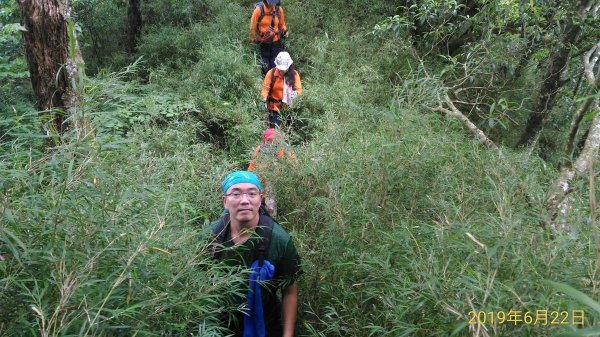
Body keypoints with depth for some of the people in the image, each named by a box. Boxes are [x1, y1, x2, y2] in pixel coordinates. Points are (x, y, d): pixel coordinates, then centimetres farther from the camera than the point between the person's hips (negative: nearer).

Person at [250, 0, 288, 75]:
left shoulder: (279, 9, -8)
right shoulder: (259, 10, -17)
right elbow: (253, 26, -7)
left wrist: (285, 31, -9)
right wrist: (254, 39, -2)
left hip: (276, 41, 2)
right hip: (263, 41, -2)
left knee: (276, 62, 5)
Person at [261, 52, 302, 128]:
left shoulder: (294, 74, -5)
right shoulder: (271, 73, -8)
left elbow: (299, 89, -8)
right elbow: (266, 88, -8)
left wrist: (295, 93, -31)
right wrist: (264, 99, -25)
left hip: (289, 106, 2)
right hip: (275, 106, -2)